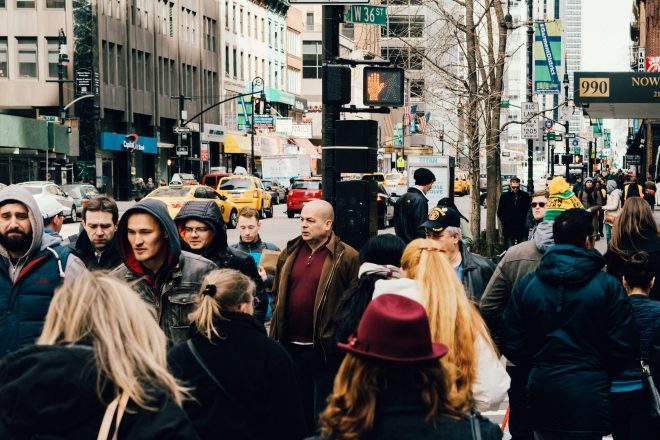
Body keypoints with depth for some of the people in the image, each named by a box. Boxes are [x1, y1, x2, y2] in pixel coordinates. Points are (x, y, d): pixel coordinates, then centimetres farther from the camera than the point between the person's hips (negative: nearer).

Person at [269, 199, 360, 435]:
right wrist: (275, 336, 7)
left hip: (325, 349, -5)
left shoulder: (346, 257, -9)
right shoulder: (290, 253, 8)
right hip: (290, 346, 5)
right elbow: (277, 296, 13)